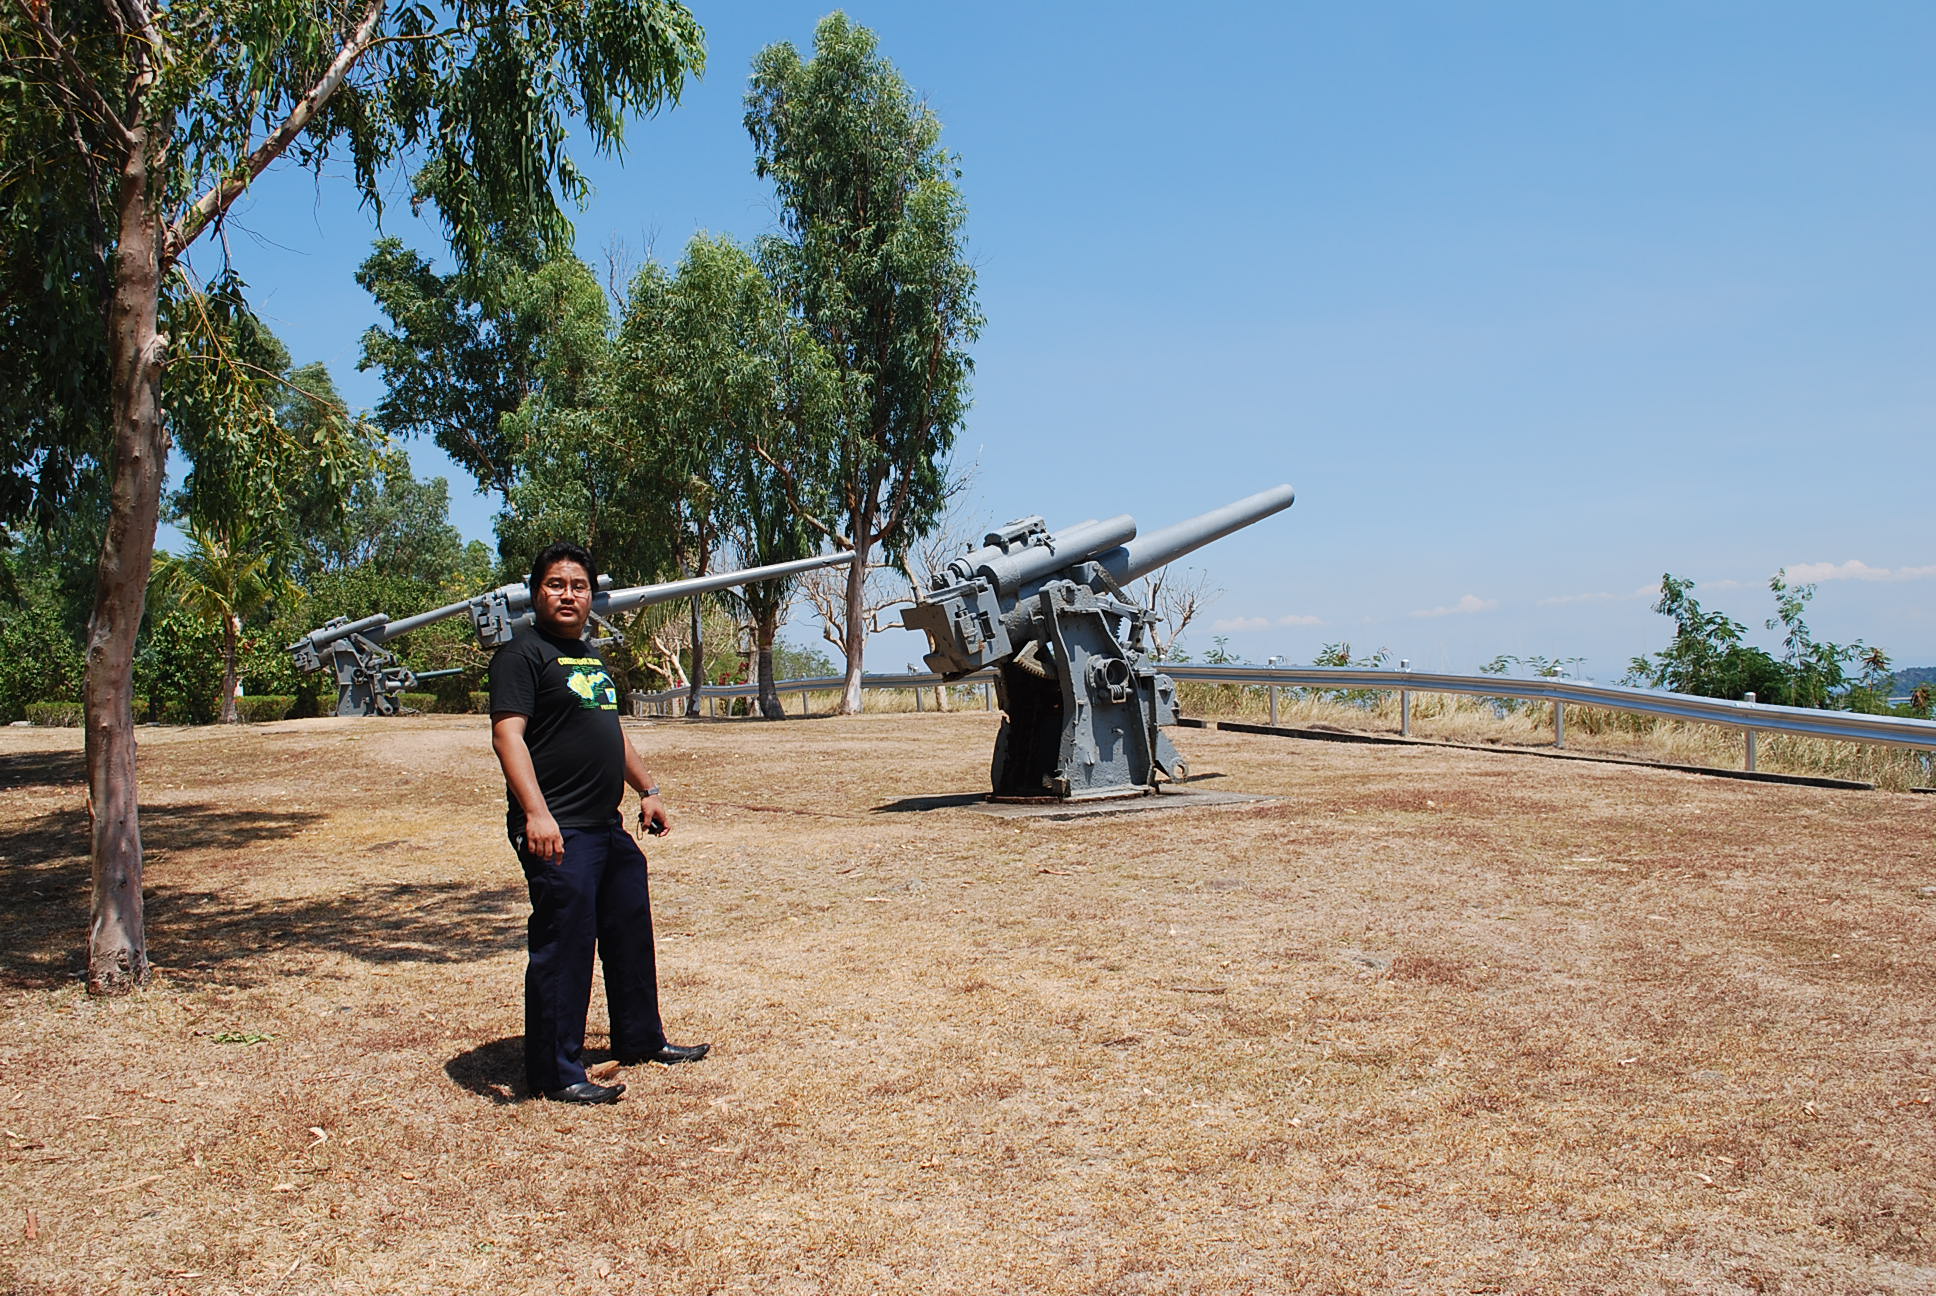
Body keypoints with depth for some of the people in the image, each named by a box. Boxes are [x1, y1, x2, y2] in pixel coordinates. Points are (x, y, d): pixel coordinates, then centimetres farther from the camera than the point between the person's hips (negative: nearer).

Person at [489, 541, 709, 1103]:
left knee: (631, 935, 19)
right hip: (557, 832, -10)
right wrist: (536, 813, -30)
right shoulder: (522, 654, -9)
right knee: (563, 947, -5)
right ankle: (556, 1073, 6)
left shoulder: (592, 656, 19)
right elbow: (507, 734, -20)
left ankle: (640, 1038, 34)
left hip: (608, 826, 10)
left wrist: (647, 791, 25)